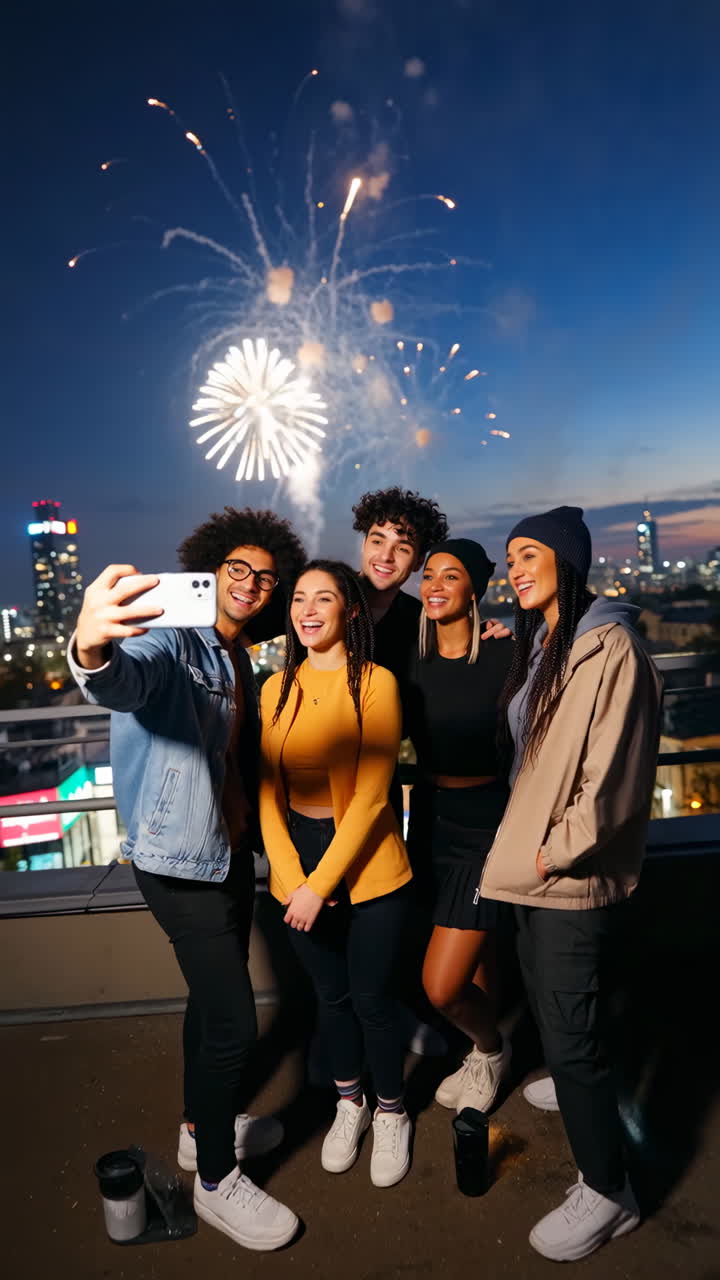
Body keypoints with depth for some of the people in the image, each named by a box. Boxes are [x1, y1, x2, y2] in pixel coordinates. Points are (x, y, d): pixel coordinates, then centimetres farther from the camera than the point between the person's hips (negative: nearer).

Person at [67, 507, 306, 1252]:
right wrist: (93, 652, -64)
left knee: (214, 1000, 22)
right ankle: (216, 1181, 20)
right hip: (182, 863, -8)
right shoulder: (171, 641, -19)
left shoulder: (239, 662, 9)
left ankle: (203, 1126, 45)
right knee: (232, 1023, -3)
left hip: (230, 855, 9)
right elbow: (122, 683, -42)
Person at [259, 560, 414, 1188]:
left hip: (367, 864, -3)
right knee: (331, 992, 18)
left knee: (372, 996, 8)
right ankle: (350, 1103, 43)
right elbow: (268, 789, 2)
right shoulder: (277, 689, 2)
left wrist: (320, 884, -16)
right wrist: (289, 874, -9)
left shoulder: (376, 682, -12)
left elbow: (372, 794, -15)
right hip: (297, 858, 4)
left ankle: (391, 1113, 36)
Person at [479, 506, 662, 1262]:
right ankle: (577, 1085, 49)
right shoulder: (538, 645, 11)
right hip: (533, 867, 8)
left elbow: (613, 776, -20)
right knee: (550, 1015, 24)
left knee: (568, 1035, -1)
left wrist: (556, 851, -15)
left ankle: (607, 1192, 18)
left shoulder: (608, 647, -16)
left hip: (573, 877, -8)